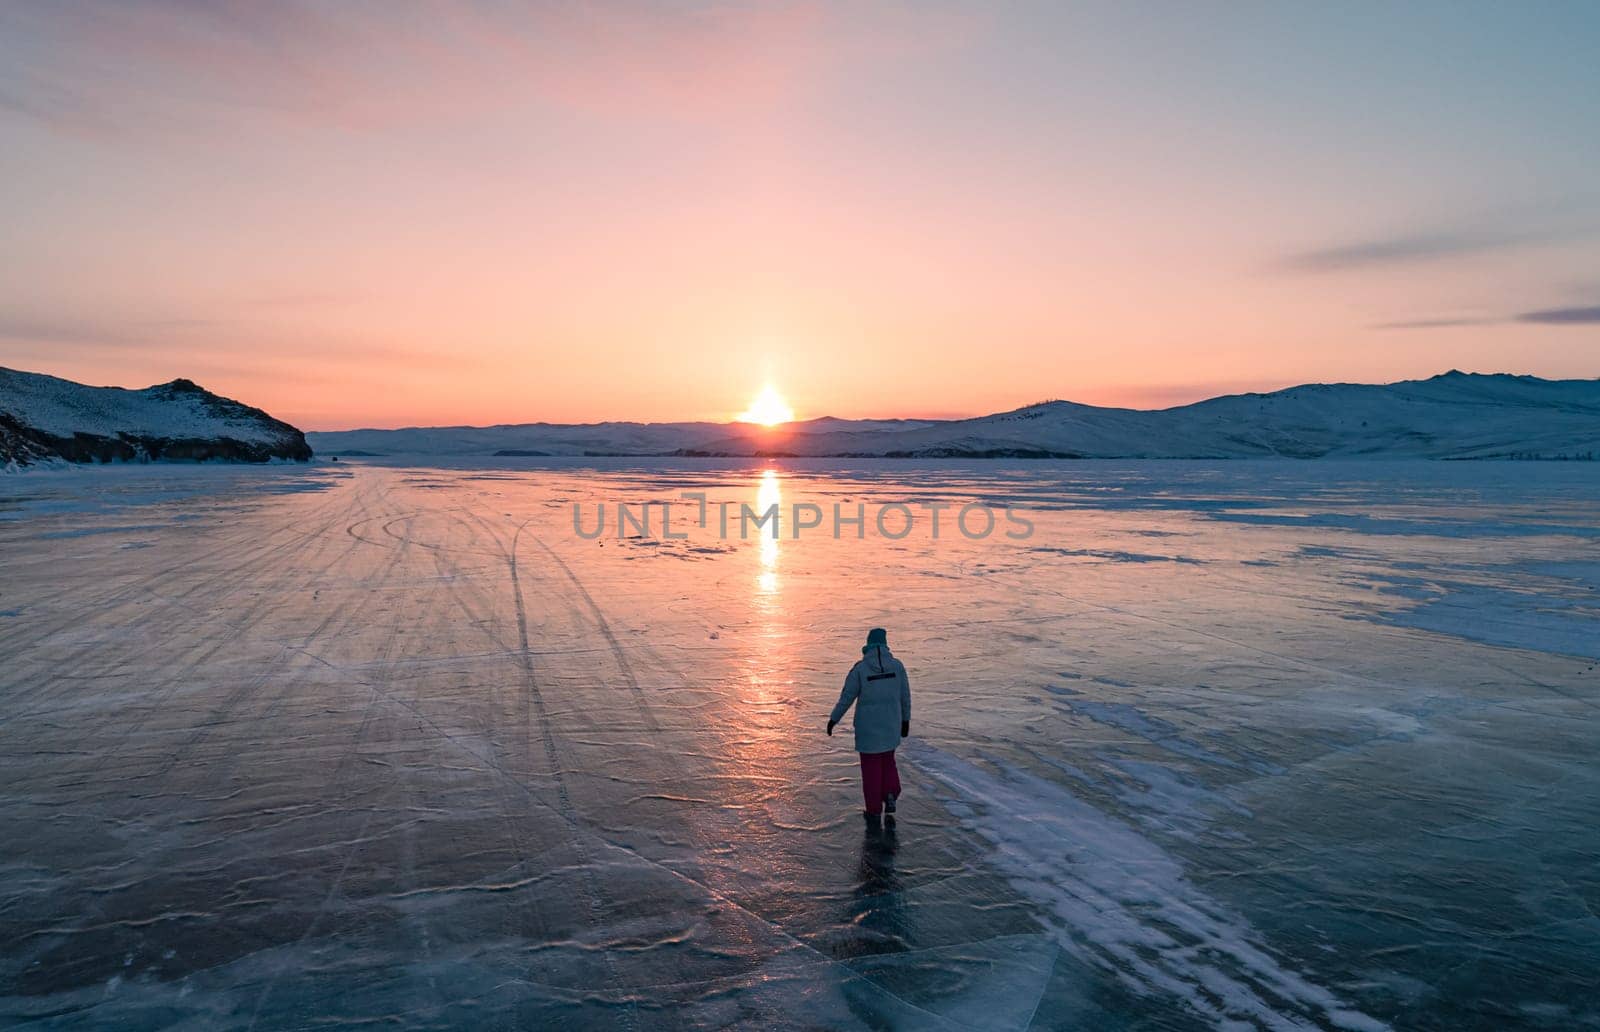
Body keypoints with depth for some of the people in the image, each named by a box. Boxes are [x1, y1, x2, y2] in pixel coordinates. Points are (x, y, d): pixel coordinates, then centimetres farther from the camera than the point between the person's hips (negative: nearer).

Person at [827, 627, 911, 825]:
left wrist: (833, 719, 4)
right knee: (887, 761, 24)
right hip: (890, 724, 2)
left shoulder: (860, 668, -13)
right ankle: (890, 795, 2)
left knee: (871, 767, 10)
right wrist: (905, 720, 15)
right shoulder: (897, 665, -5)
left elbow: (847, 697, -9)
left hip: (868, 726, -2)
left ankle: (875, 812, 15)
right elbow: (905, 696, 1)